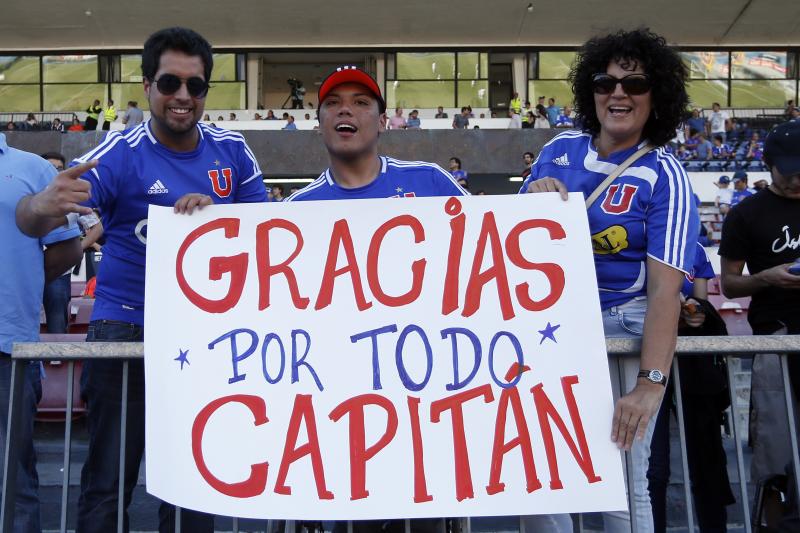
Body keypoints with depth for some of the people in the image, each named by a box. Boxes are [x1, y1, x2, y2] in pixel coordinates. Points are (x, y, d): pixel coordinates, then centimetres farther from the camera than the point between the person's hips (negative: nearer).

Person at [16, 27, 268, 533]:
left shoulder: (231, 149, 2)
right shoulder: (120, 153, -11)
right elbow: (35, 218, -21)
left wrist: (216, 211, -13)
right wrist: (49, 204, -45)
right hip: (125, 329, -3)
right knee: (109, 480, 1)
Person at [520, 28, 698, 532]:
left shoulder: (665, 178, -8)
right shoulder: (560, 149, 6)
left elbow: (665, 289, -17)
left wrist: (650, 382, -27)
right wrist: (533, 196, -8)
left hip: (621, 325, -4)